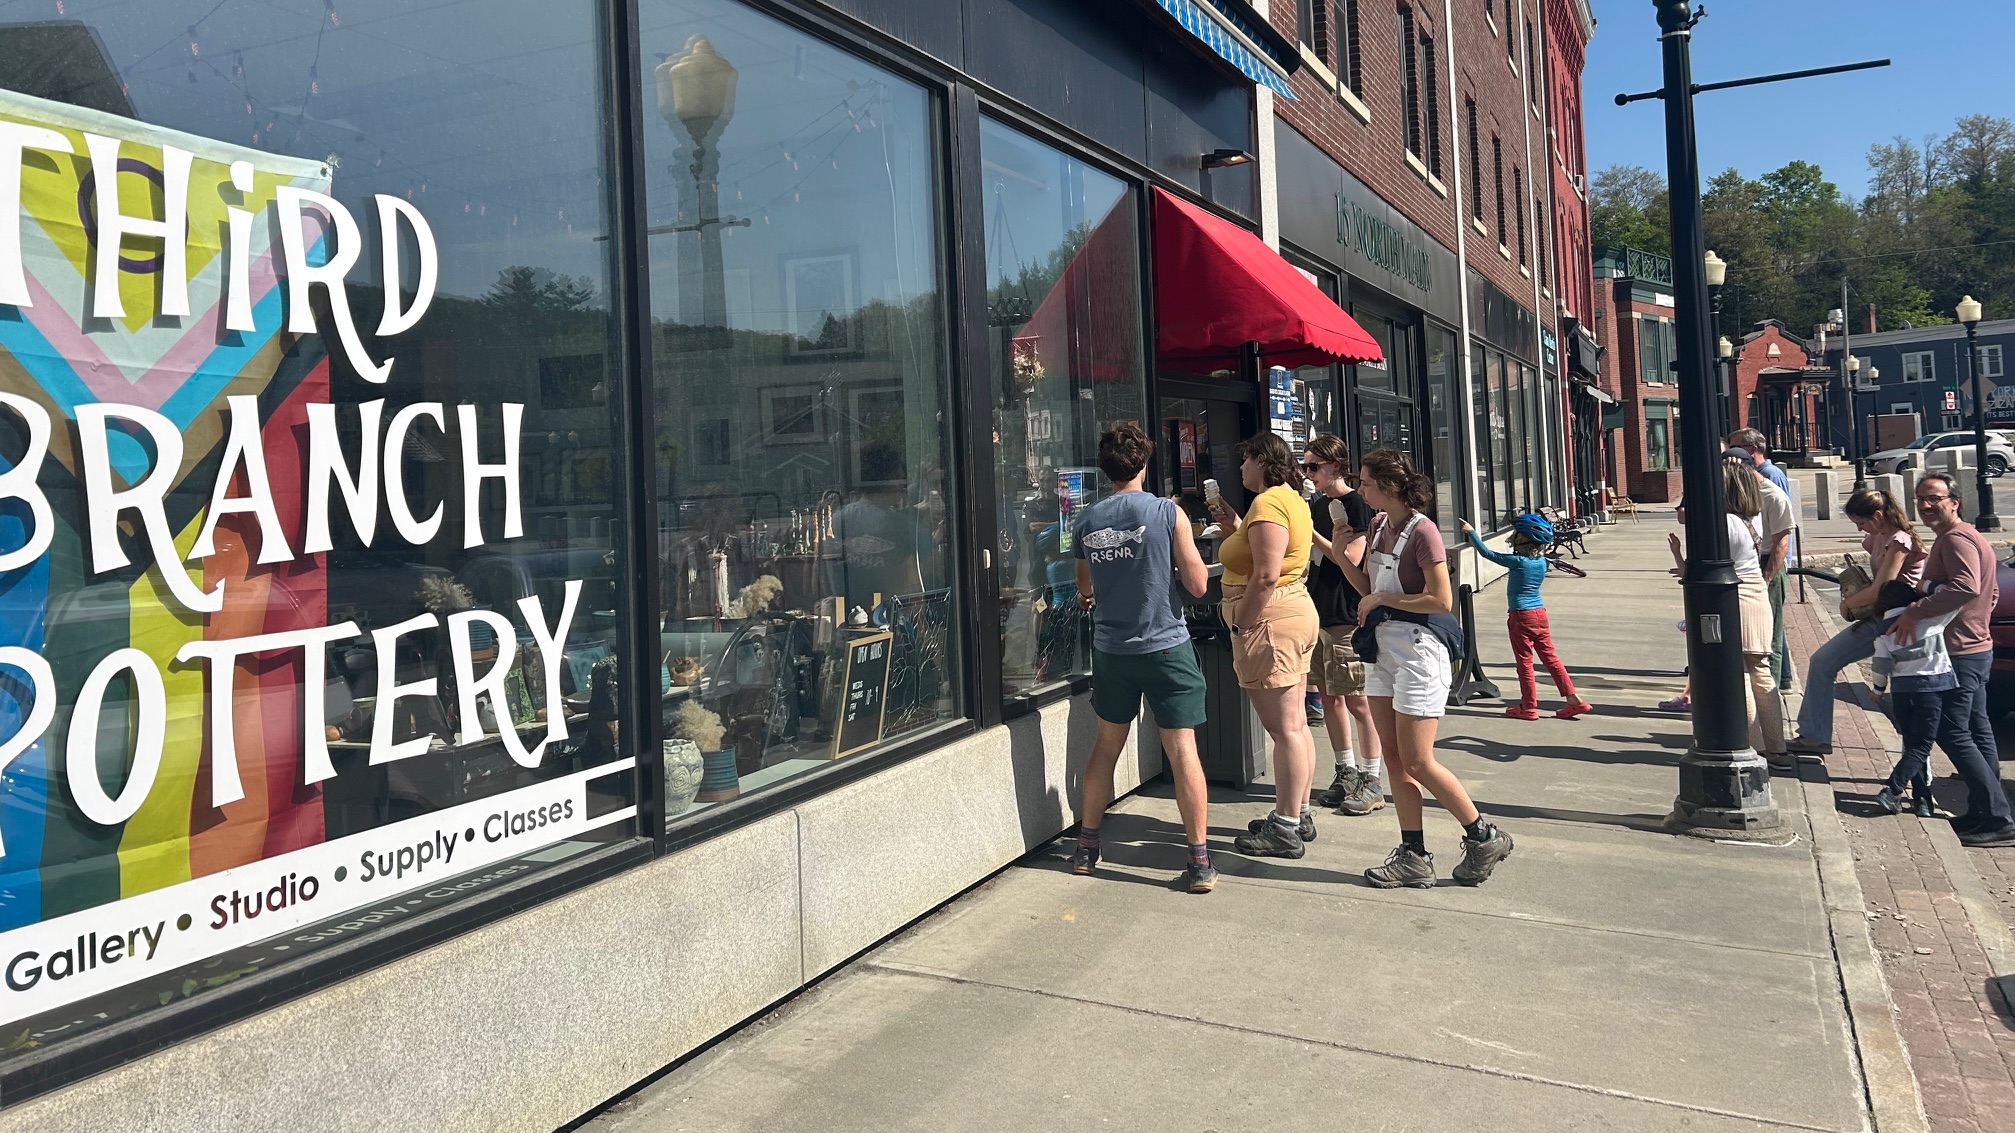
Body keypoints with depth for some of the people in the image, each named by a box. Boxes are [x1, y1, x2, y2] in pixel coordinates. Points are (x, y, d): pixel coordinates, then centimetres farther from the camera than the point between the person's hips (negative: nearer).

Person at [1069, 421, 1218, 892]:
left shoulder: (1086, 522, 1)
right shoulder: (1168, 513, -11)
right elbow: (1198, 584, -9)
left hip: (1110, 649, 4)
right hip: (1166, 647, -3)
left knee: (1106, 745, 17)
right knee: (1182, 748, 0)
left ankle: (1086, 846, 24)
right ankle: (1199, 860, 1)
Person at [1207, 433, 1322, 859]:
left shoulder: (1268, 503, -16)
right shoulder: (1292, 499, 17)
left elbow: (1266, 574, -23)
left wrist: (1242, 624, -17)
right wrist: (1236, 527, 15)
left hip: (1271, 620, -11)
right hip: (1297, 612, 11)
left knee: (1283, 728, -6)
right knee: (1295, 723, 15)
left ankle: (1285, 829, 0)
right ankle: (1299, 815, 24)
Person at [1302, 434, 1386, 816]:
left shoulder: (1356, 503, -9)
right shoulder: (1317, 505, 15)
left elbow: (1350, 558, -16)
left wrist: (1310, 533, -16)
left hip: (1347, 617, -8)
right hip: (1317, 613, 8)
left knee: (1357, 700, -3)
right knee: (1328, 696, 11)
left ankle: (1371, 781, 5)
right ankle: (1346, 773, 22)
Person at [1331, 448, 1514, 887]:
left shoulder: (1422, 531, -15)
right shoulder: (1379, 527, 10)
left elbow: (1442, 600, -19)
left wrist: (1383, 599, -13)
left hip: (1418, 649, -9)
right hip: (1383, 649, 9)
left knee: (1417, 761, -4)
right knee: (1394, 756, 8)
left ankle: (1484, 836, 14)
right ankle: (1413, 856, 14)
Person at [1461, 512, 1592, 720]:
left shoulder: (1518, 561, -16)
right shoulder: (1541, 561, 5)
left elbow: (1487, 553, -9)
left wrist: (1471, 532, 1)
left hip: (1521, 616, -7)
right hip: (1540, 612, 7)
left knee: (1524, 662, 2)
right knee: (1550, 657, 11)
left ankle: (1529, 707, 9)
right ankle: (1573, 699, 9)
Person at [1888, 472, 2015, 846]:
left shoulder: (1955, 539, -17)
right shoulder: (1968, 537, 18)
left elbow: (1966, 587, -34)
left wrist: (1915, 611, -31)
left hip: (1959, 654, -11)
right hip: (1977, 647, 11)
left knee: (1953, 734, -10)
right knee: (1977, 731, 14)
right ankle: (1983, 813, 20)